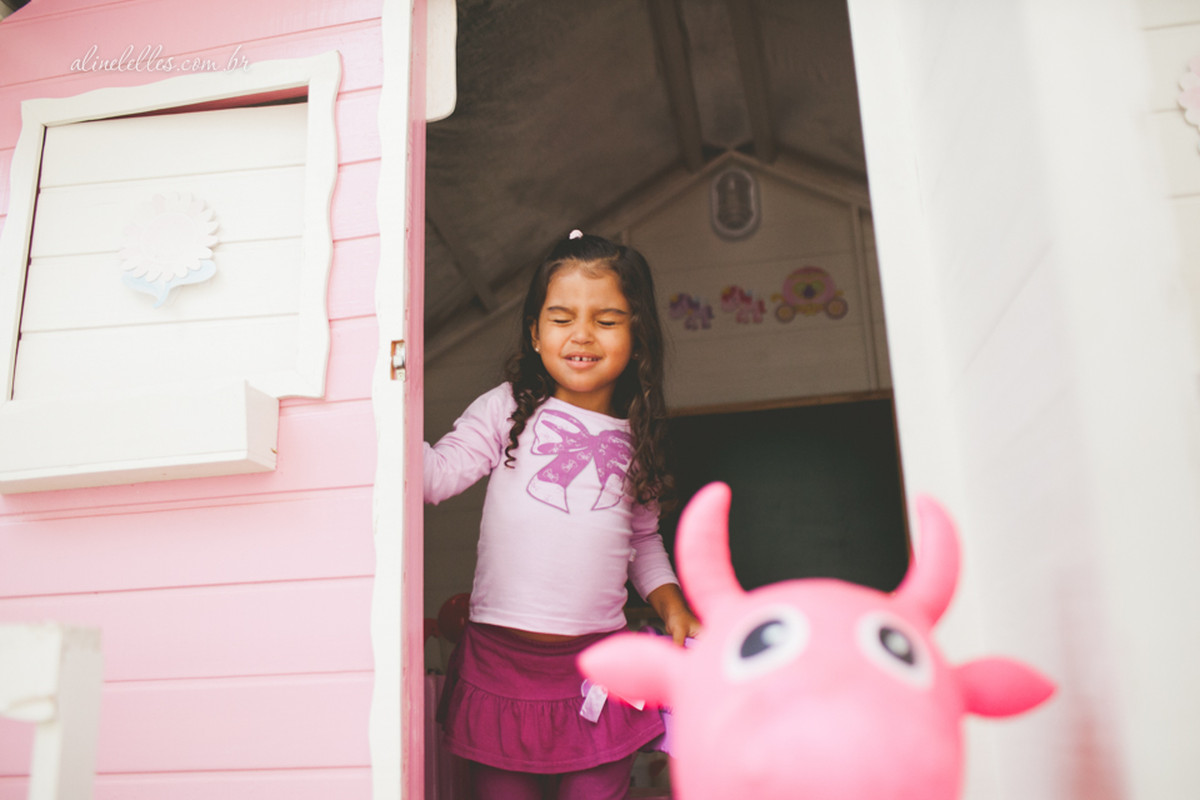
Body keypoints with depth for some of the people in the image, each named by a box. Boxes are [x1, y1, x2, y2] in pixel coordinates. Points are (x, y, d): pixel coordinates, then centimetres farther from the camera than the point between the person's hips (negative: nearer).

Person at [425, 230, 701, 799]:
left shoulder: (634, 441, 10)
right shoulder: (507, 411, 2)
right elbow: (436, 475, -9)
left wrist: (671, 603, 7)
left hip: (598, 664, 2)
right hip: (500, 656, -1)